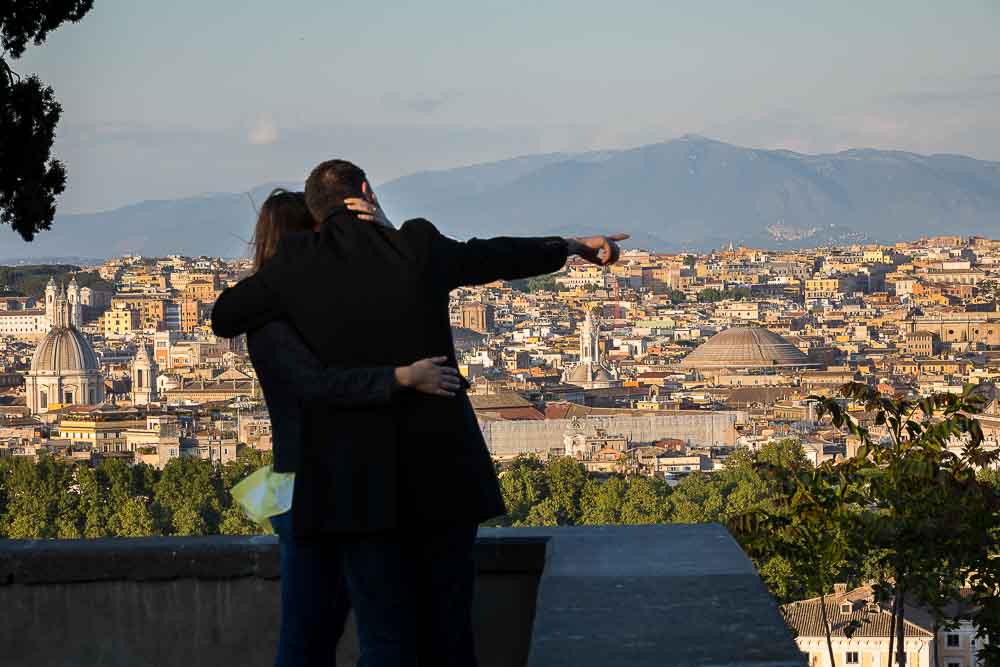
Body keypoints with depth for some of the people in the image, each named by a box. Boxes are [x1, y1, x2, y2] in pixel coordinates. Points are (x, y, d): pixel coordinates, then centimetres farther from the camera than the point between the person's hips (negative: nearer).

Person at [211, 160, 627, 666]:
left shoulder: (297, 264, -2)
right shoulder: (417, 245, 0)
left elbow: (224, 318, 12)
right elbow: (492, 256, 18)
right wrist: (571, 247, 37)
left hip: (363, 486, -1)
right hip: (443, 475, 1)